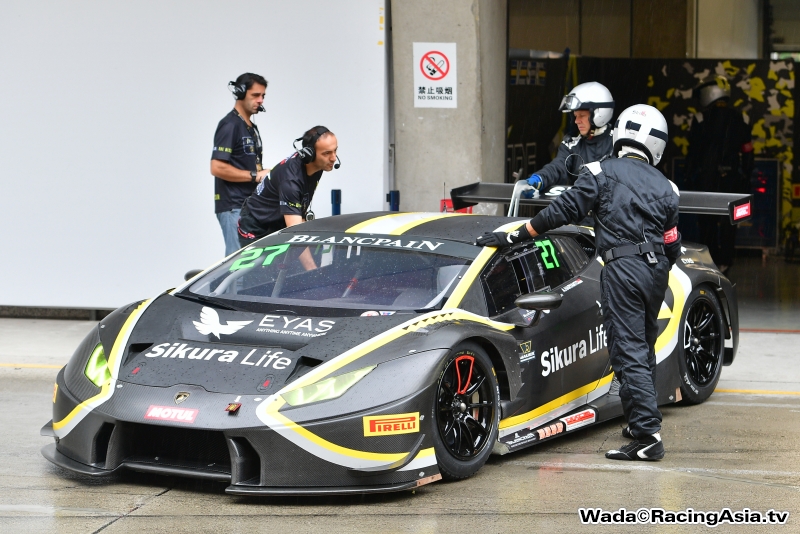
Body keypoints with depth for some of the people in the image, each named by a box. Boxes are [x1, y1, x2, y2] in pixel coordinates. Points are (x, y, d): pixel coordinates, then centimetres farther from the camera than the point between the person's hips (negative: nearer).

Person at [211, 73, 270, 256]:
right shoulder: (230, 125, -10)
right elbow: (217, 168, -19)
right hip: (234, 208, -9)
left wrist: (266, 174, 6)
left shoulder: (251, 127, 20)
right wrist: (255, 175, -17)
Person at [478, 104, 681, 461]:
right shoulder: (665, 188, 15)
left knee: (629, 354, -9)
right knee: (643, 348, 20)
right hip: (657, 270, 6)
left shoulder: (602, 173, 2)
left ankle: (648, 435, -16)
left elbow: (564, 210, -4)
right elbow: (672, 246, 17)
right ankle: (639, 423, 29)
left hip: (621, 268, -6)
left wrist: (515, 235, 2)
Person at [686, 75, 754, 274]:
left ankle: (710, 261, 5)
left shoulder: (701, 120, -8)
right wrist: (745, 178, 17)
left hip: (707, 180, -3)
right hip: (732, 181, 3)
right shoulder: (738, 120, 6)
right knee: (728, 223, 8)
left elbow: (694, 152, -6)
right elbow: (747, 152, 9)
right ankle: (725, 262, 9)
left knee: (708, 222, 5)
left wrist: (691, 175, 4)